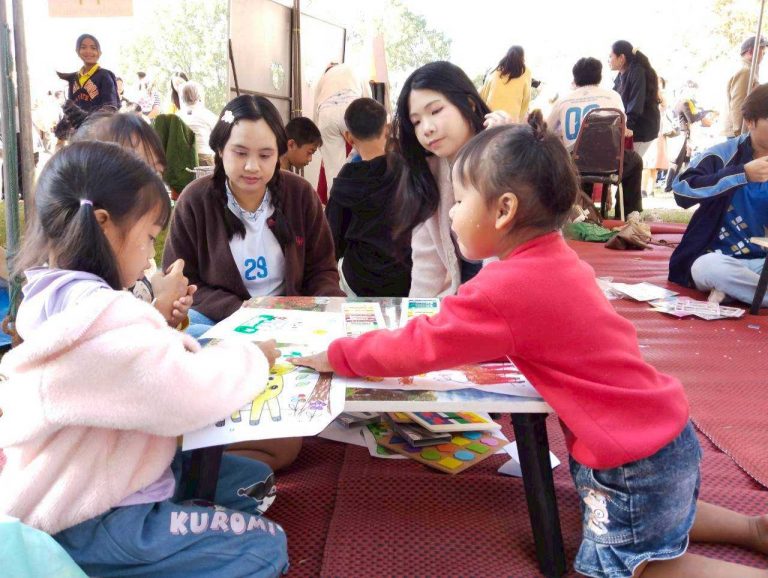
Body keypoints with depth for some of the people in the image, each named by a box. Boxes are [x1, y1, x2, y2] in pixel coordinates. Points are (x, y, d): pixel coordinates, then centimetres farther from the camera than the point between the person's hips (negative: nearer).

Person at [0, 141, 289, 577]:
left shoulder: (57, 296, 5)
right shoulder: (93, 314, -30)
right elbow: (186, 394, -32)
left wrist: (156, 317, -1)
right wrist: (251, 358, -14)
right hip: (83, 521, -10)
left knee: (258, 480, 13)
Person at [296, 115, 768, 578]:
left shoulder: (506, 289, -27)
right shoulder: (556, 259, 1)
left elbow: (419, 347, -19)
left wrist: (338, 356, -7)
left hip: (632, 456, -9)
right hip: (659, 428, 9)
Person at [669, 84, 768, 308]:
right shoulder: (725, 154, -6)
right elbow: (682, 191, -24)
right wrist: (743, 173, -26)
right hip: (716, 258, -4)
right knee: (715, 268, -38)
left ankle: (730, 290, -15)